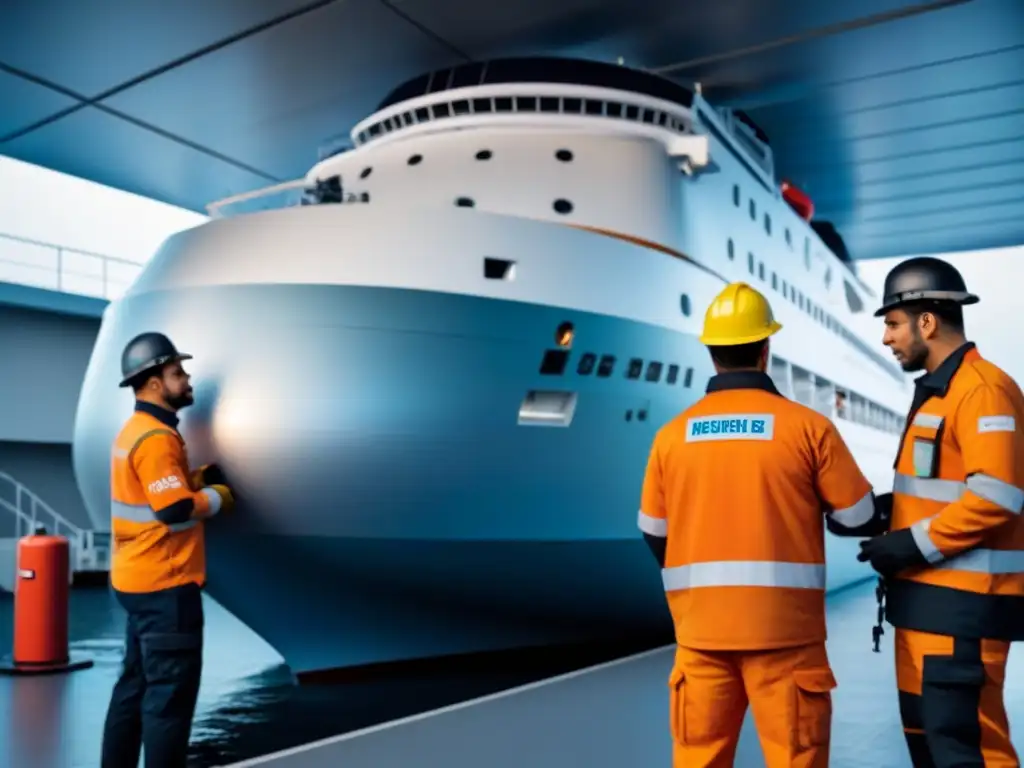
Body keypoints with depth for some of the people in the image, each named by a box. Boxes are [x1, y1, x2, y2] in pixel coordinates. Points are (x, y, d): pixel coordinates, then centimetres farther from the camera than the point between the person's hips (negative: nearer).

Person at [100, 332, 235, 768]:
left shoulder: (136, 431, 14)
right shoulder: (155, 438, -18)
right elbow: (175, 508, -25)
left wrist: (199, 478, 3)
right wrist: (218, 497, -9)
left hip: (138, 580, 10)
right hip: (164, 583, -10)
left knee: (137, 683, 18)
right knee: (171, 689, -2)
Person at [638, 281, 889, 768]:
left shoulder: (673, 434, 0)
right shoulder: (807, 426, -7)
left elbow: (654, 534, 8)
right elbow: (860, 518, 1)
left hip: (701, 627, 3)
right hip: (782, 626, -2)